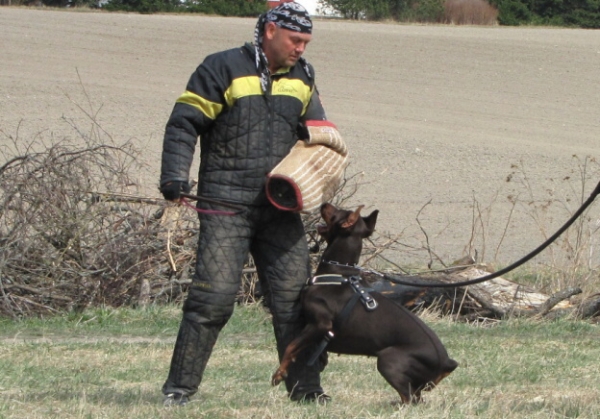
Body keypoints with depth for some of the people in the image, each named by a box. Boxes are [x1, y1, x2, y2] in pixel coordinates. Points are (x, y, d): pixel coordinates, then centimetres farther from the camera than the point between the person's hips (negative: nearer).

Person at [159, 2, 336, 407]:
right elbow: (183, 124, -3)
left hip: (280, 207, 5)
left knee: (294, 296, 3)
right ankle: (180, 386, -3)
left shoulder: (302, 77, 14)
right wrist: (175, 175, -15)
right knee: (215, 294, -11)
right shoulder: (223, 69, -3)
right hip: (226, 206, -5)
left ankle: (306, 387, 10)